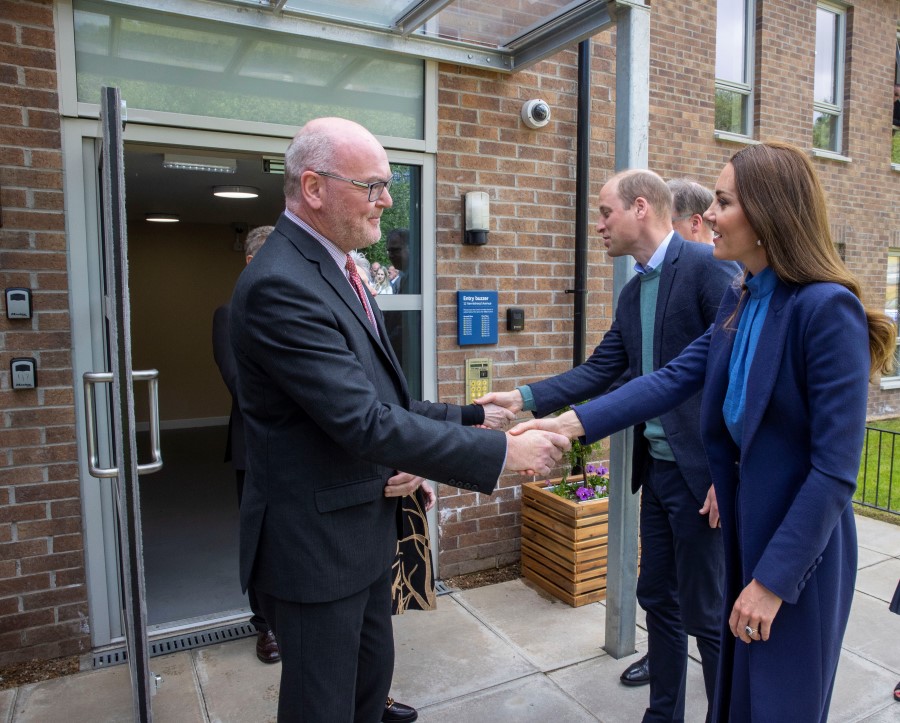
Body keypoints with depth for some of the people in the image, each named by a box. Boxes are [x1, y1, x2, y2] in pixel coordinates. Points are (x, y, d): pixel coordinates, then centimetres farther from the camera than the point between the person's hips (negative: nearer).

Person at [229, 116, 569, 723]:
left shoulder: (332, 267, 7)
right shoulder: (280, 286, -24)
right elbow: (363, 423, -29)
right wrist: (502, 451, -25)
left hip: (366, 527, 9)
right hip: (315, 541, -9)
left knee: (373, 674, 26)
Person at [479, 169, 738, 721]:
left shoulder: (709, 267, -14)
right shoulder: (633, 292, 11)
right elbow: (601, 371, 9)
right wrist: (524, 398, -1)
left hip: (700, 470, -8)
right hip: (656, 467, 8)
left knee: (705, 611, 7)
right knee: (657, 597, 19)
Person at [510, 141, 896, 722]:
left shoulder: (828, 308, -22)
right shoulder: (740, 303, 3)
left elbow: (836, 470, -22)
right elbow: (673, 380, -3)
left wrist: (773, 579, -19)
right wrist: (572, 422, -12)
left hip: (798, 552, -7)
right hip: (745, 527, 7)